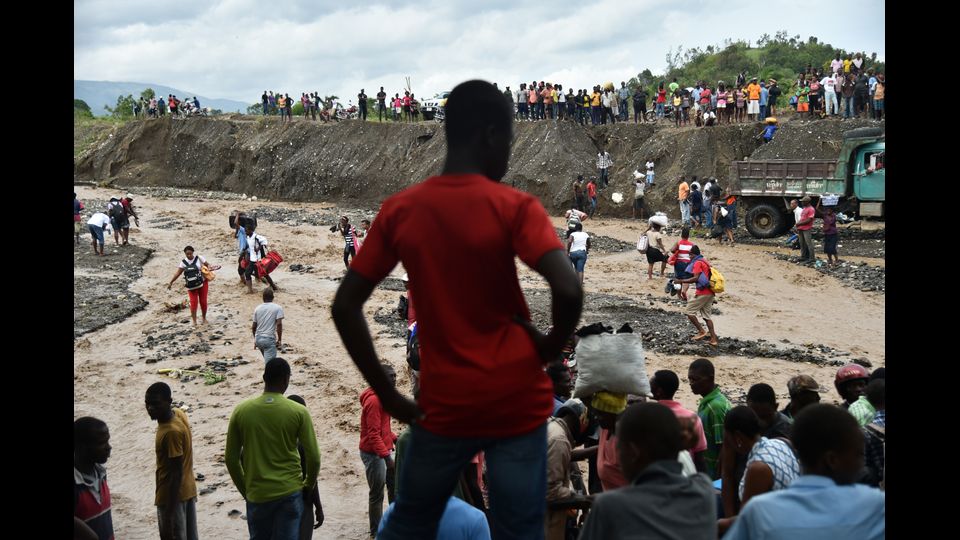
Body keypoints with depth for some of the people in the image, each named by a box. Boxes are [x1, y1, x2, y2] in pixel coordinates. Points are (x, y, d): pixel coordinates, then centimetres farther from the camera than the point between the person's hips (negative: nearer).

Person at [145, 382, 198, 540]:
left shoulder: (170, 431, -27)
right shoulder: (179, 413, -2)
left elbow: (176, 472, -24)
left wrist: (169, 511, -21)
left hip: (173, 495, -9)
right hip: (188, 490, 9)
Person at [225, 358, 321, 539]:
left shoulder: (241, 411, -2)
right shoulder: (299, 412, -7)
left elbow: (231, 459, 3)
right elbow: (313, 458, -6)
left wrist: (245, 491, 15)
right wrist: (308, 486, 11)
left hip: (257, 495, 2)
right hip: (289, 492, -2)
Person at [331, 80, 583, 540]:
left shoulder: (398, 210, -1)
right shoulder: (514, 207, -10)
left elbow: (345, 306, -2)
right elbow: (568, 290, -23)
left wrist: (386, 394, 3)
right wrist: (551, 347, -3)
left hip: (443, 406, 3)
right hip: (517, 403, -2)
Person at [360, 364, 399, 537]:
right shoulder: (374, 400, -21)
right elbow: (373, 433, -25)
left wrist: (394, 439, 7)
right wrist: (386, 455, -29)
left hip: (384, 450, 10)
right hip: (373, 454, -10)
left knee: (395, 486, 18)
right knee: (377, 494, -1)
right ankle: (376, 532, 9)